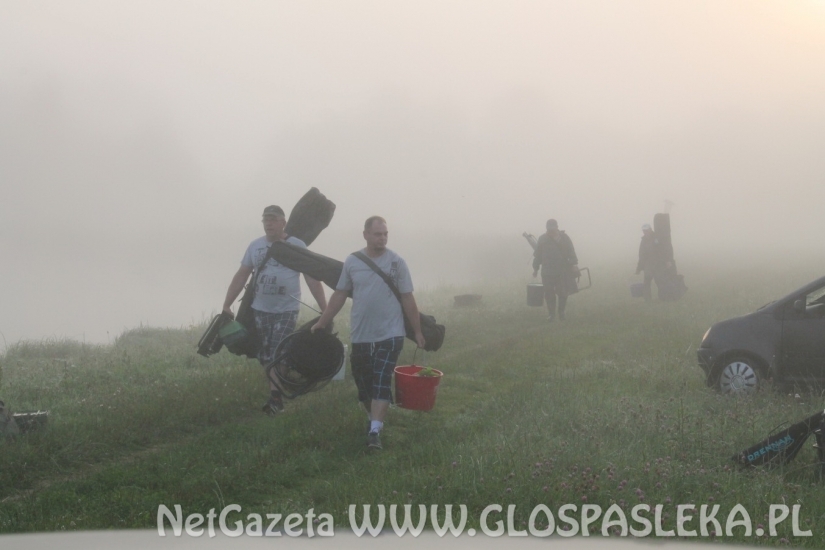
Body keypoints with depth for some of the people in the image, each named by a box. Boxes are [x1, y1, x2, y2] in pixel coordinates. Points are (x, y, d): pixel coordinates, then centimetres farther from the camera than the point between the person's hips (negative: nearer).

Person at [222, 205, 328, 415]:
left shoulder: (296, 246, -5)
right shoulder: (255, 246, 6)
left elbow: (312, 279, -6)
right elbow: (241, 276, 8)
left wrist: (325, 310, -11)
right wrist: (226, 305, 4)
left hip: (286, 311, -4)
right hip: (260, 310, 4)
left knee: (278, 356, -8)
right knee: (264, 357, 7)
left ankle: (276, 398, 0)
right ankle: (277, 394, 18)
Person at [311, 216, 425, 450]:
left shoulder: (396, 262, -3)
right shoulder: (352, 262, 2)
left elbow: (407, 298, 0)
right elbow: (340, 294, 9)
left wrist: (417, 331, 2)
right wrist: (322, 322, 8)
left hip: (390, 335, -3)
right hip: (360, 336, 3)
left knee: (381, 382, -12)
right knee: (363, 383, 9)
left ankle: (375, 431, -15)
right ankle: (373, 419, 30)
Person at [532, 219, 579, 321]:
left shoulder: (564, 238, 4)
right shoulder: (542, 239, 5)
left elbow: (571, 252, 4)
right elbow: (537, 255, 8)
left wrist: (574, 264, -6)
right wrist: (535, 268, 7)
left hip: (563, 272, 0)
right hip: (547, 272, 0)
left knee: (563, 293, -2)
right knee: (549, 293, -2)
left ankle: (561, 312, 15)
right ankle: (551, 314, 10)